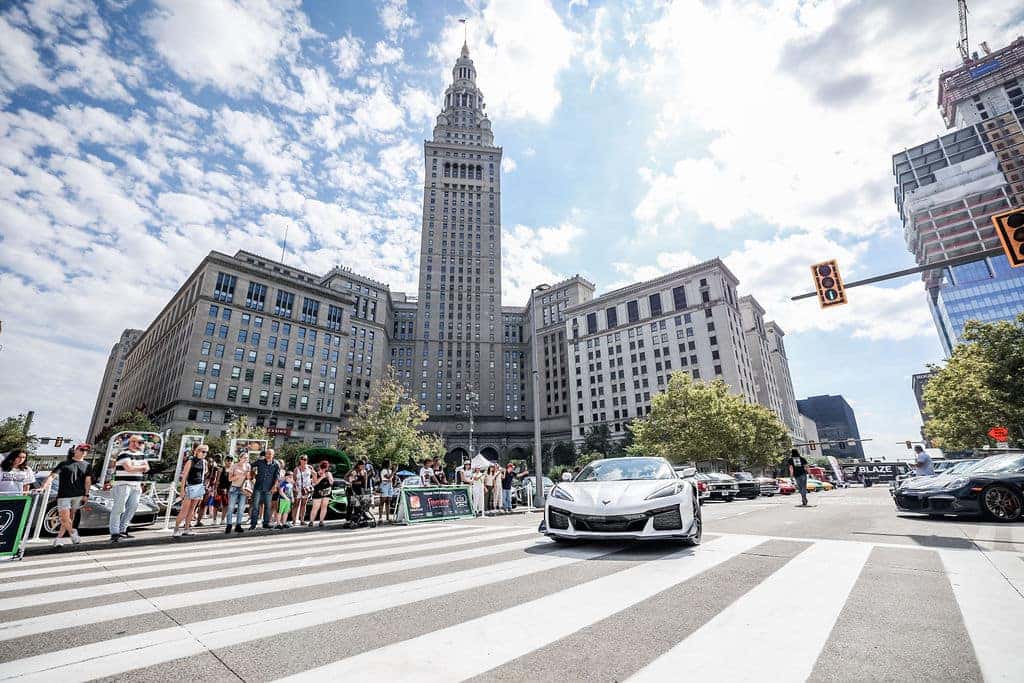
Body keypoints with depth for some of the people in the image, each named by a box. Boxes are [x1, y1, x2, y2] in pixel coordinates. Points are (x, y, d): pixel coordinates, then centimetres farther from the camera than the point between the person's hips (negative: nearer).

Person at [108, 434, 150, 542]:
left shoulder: (141, 454, 13)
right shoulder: (124, 454, -11)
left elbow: (147, 468, 13)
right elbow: (129, 468, -21)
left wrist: (136, 468, -7)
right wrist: (141, 467, -4)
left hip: (136, 486, 8)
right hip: (123, 485, -8)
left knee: (132, 508, 9)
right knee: (118, 509, -6)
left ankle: (122, 530, 19)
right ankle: (114, 534, -3)